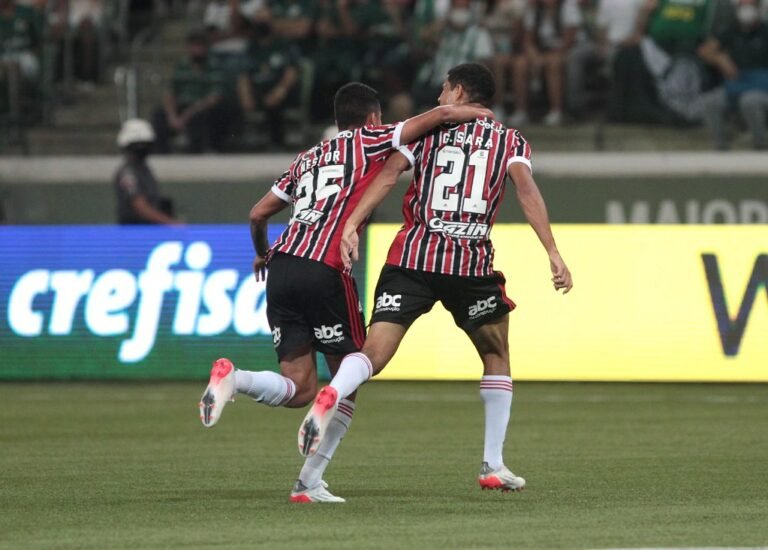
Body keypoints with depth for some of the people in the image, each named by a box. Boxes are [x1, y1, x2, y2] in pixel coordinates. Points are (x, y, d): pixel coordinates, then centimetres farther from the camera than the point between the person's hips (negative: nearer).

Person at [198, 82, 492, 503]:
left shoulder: (308, 157, 26)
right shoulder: (369, 141, 10)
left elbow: (258, 213, 28)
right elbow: (439, 116, 4)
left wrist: (262, 253, 46)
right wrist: (475, 112, 23)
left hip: (282, 264, 6)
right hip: (324, 270, -6)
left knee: (299, 388, 5)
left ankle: (232, 378, -23)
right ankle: (309, 482, 2)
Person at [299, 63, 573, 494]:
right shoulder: (511, 141, 14)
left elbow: (389, 174, 0)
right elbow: (526, 188, -4)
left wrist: (353, 224, -6)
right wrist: (553, 253, -10)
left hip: (413, 256, 0)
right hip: (473, 263, 0)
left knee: (374, 355, -6)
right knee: (496, 355, 21)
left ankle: (331, 395, -40)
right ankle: (494, 466, 15)